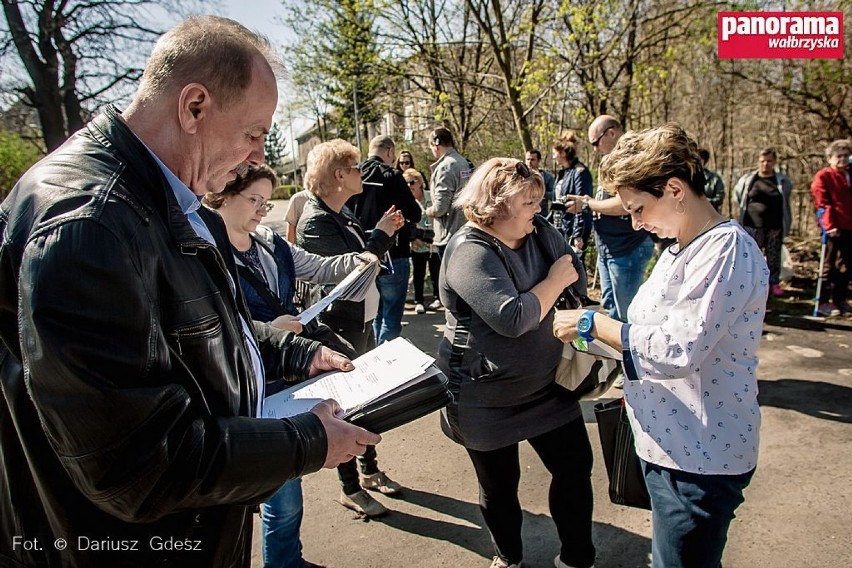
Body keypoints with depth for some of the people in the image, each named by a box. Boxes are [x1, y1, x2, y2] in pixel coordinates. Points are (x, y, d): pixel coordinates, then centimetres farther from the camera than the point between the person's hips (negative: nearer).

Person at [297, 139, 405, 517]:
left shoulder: (342, 213, 7)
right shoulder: (315, 222, -20)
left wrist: (384, 233, -2)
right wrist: (381, 234, -16)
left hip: (363, 321, 9)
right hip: (341, 329, -9)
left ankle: (370, 470, 40)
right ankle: (350, 489, 24)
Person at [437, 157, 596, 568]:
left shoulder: (540, 233, -1)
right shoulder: (469, 252, -23)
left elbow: (578, 281, -1)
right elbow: (512, 318, -31)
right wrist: (554, 281, -17)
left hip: (546, 384, 6)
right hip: (486, 399, -5)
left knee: (575, 468, 11)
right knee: (499, 487, 15)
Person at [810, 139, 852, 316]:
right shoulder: (823, 176, -3)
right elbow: (822, 204, -11)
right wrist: (829, 225, -19)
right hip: (834, 228, -6)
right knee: (830, 265, -2)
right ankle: (823, 302, 4)